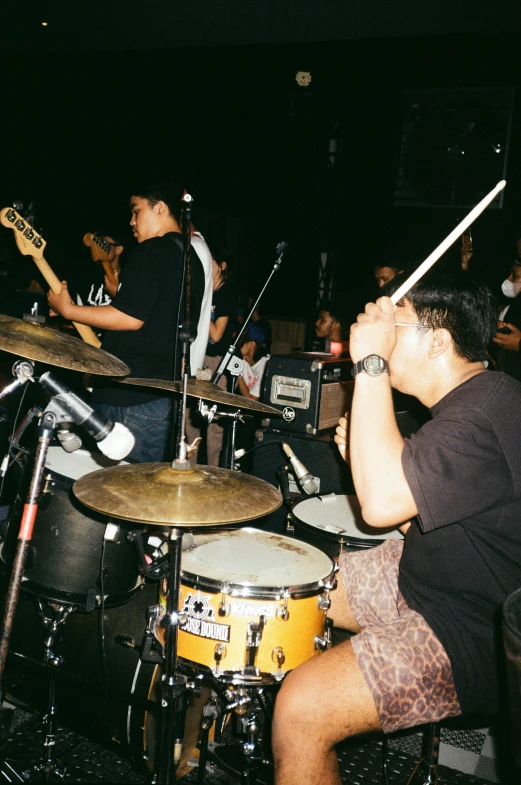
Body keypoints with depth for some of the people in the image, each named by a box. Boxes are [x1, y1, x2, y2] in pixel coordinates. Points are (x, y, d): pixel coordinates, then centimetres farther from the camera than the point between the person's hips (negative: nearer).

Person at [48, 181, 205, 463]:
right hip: (167, 394, 9)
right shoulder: (192, 258, 16)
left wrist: (68, 309, -10)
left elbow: (130, 317, -20)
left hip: (130, 396, -9)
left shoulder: (152, 251, -11)